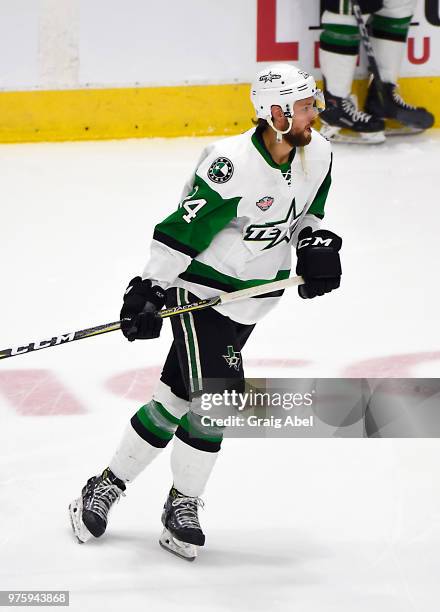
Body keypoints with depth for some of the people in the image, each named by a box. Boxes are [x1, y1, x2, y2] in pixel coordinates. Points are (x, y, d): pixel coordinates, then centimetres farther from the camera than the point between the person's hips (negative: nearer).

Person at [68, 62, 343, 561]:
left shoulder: (317, 154, -3)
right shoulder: (232, 165, -26)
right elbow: (183, 229, -22)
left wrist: (316, 244, -2)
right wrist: (148, 290, -23)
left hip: (252, 296, 7)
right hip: (202, 290, -7)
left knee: (175, 398, 9)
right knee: (215, 397, -10)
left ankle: (109, 485, 20)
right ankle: (183, 505, 9)